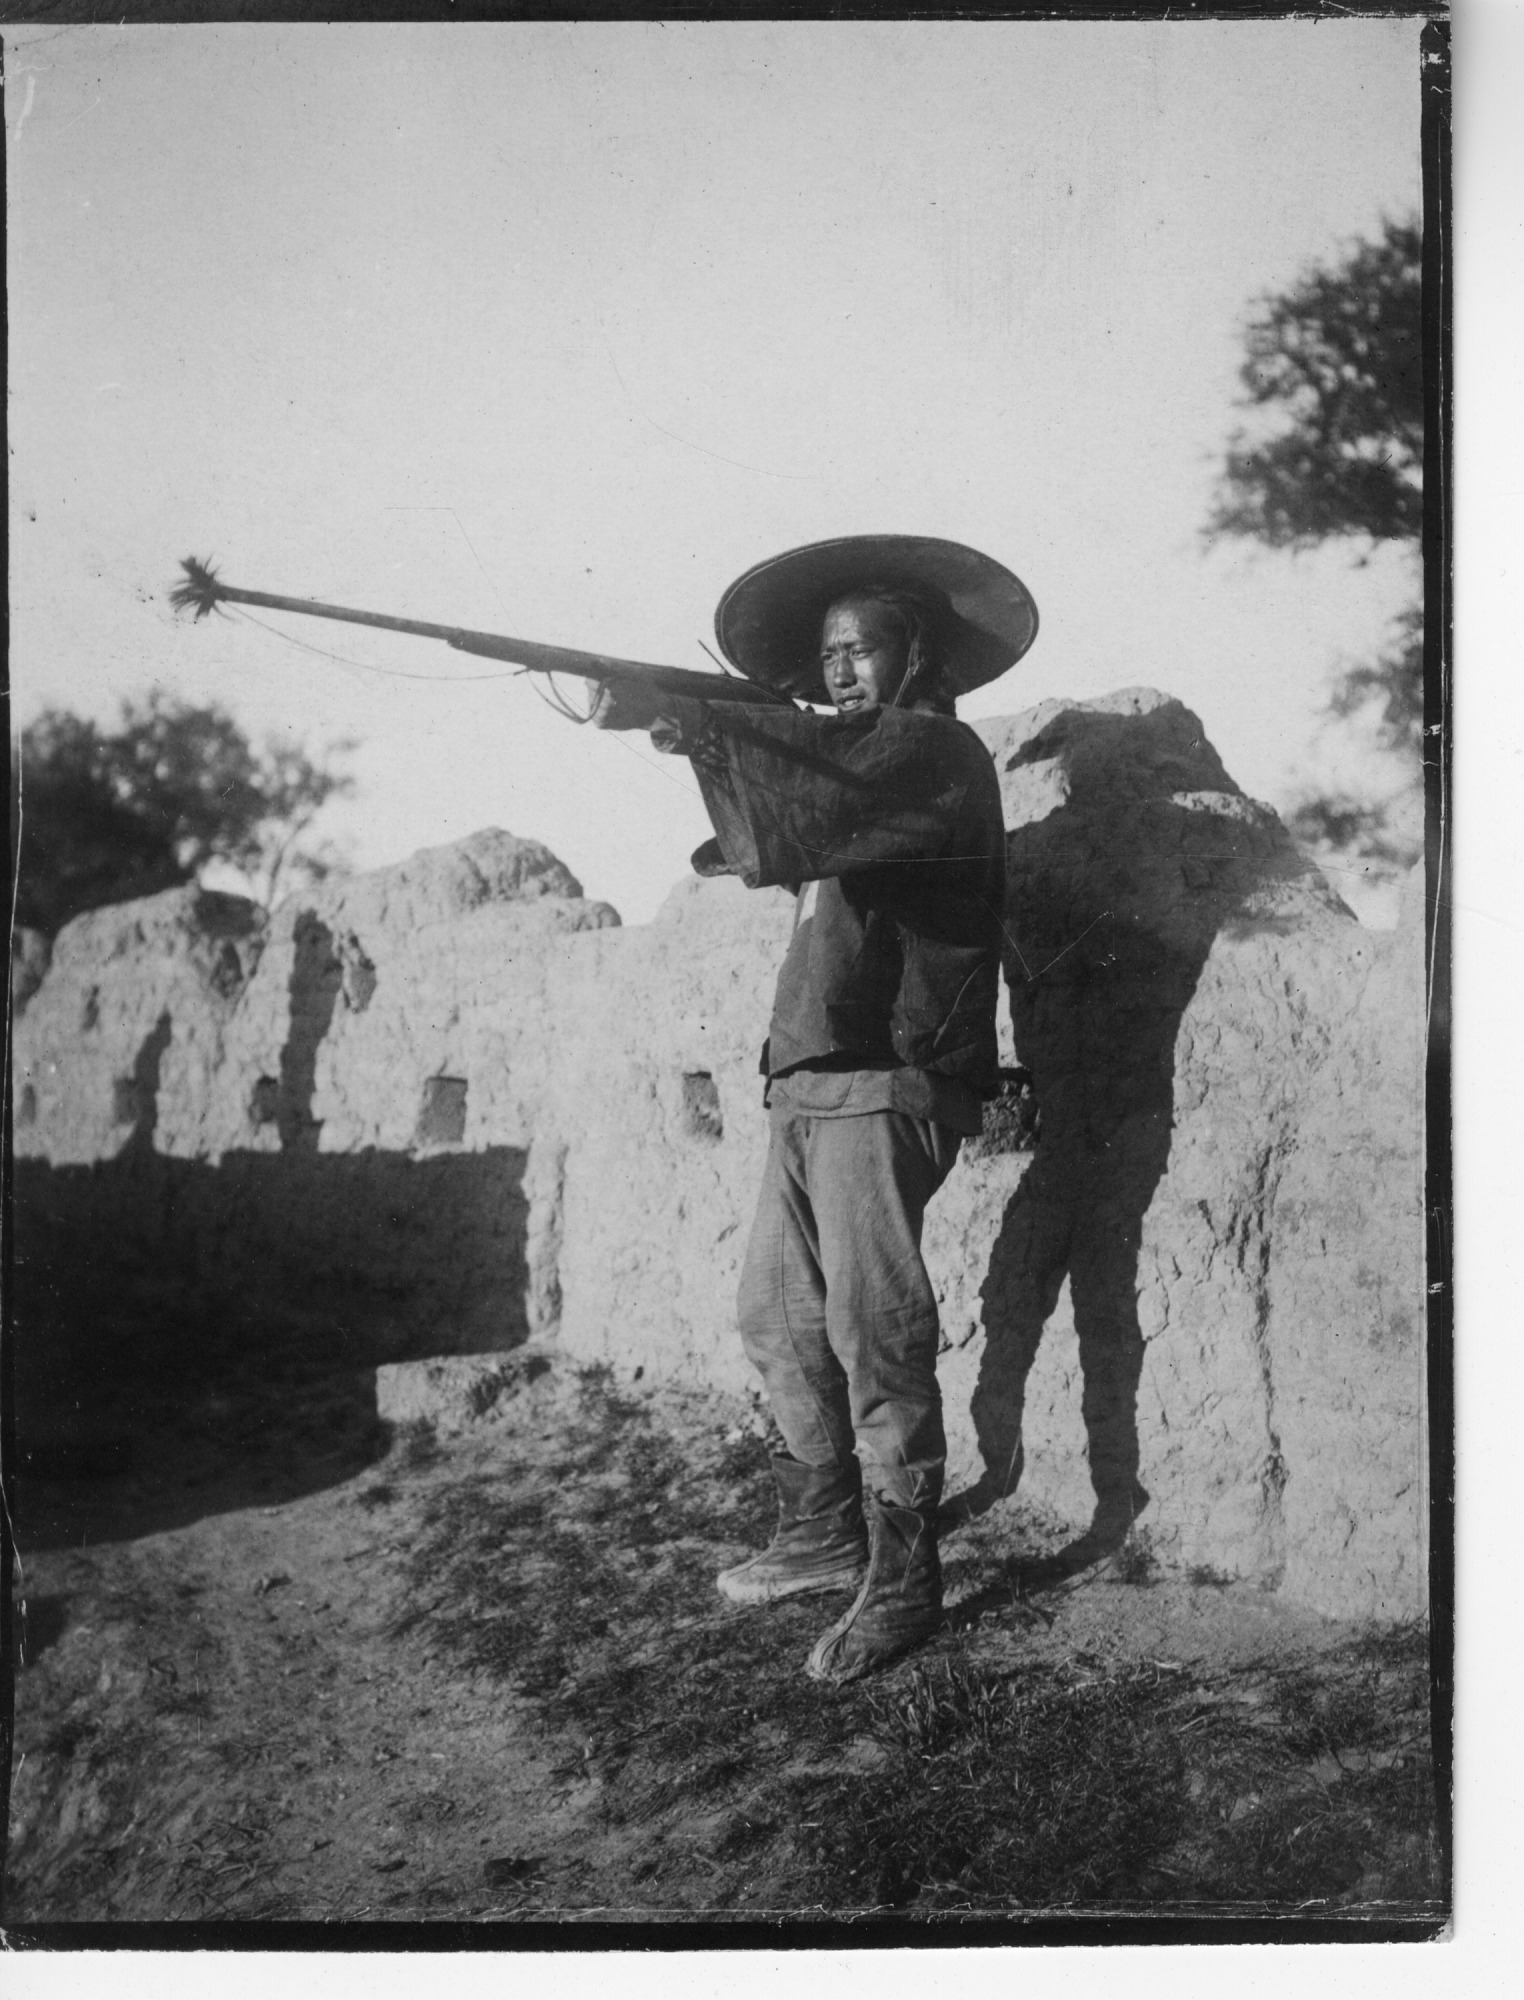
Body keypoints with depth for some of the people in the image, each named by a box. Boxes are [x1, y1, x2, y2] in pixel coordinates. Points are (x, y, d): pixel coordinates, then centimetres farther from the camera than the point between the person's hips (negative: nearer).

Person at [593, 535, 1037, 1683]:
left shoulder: (935, 748, -4)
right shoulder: (853, 751, 25)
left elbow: (813, 807, -21)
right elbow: (774, 842, 15)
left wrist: (688, 720, -17)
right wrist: (689, 730, 2)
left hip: (884, 1085, -9)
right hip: (810, 1084, 9)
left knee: (874, 1331, -8)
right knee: (779, 1319, 12)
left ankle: (903, 1581, 1)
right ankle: (826, 1534, 24)